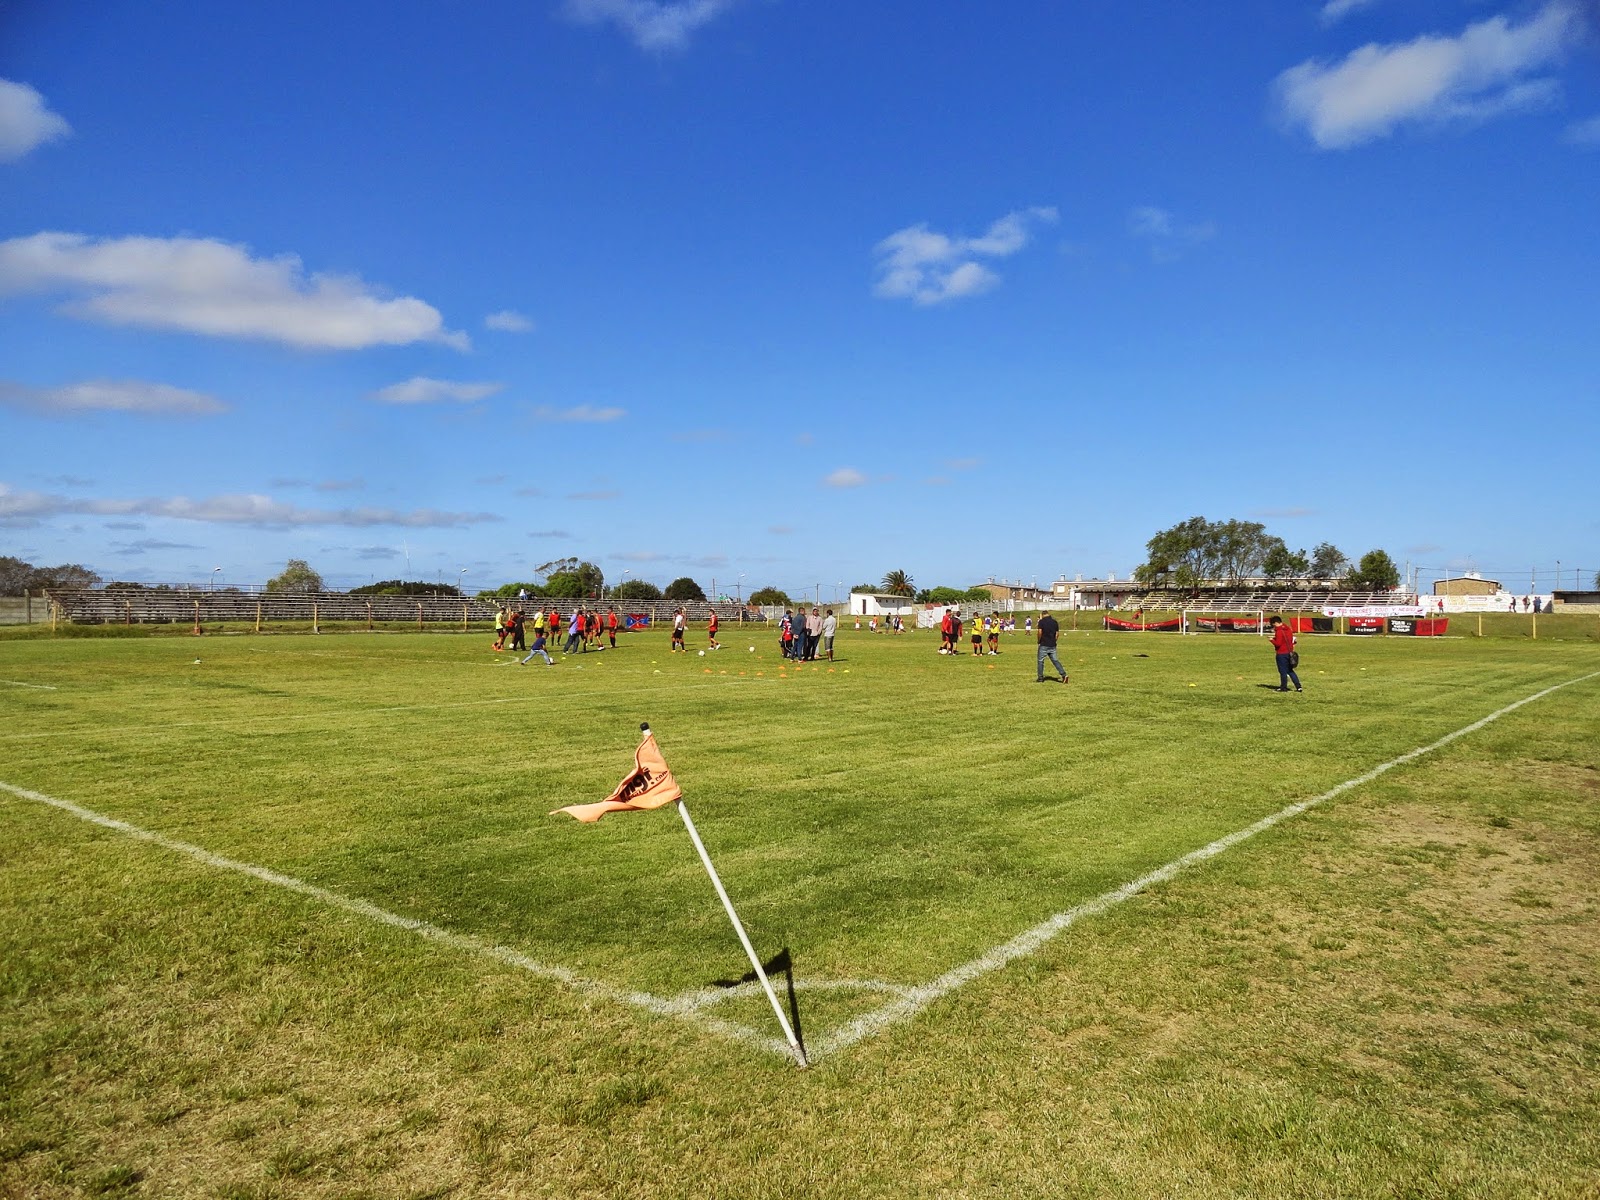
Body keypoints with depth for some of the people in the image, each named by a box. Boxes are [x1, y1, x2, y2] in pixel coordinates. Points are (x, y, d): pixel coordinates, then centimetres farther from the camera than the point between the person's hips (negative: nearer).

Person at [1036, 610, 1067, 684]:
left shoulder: (1041, 621, -7)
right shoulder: (1054, 622, 7)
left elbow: (1040, 632, -13)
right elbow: (1057, 633, 8)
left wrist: (1039, 641, 0)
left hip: (1044, 645, -4)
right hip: (1052, 645, 5)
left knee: (1040, 661, 6)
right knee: (1055, 660, 9)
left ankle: (1040, 678, 10)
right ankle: (1064, 674, -2)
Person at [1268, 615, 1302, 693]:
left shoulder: (1279, 631, -18)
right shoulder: (1288, 629, 9)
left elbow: (1278, 644, -21)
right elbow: (1292, 640, 16)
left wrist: (1272, 639, -4)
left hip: (1281, 654, -8)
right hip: (1289, 652, 8)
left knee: (1283, 671, 3)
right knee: (1290, 671, 15)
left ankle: (1283, 687, 11)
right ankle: (1298, 686, 11)